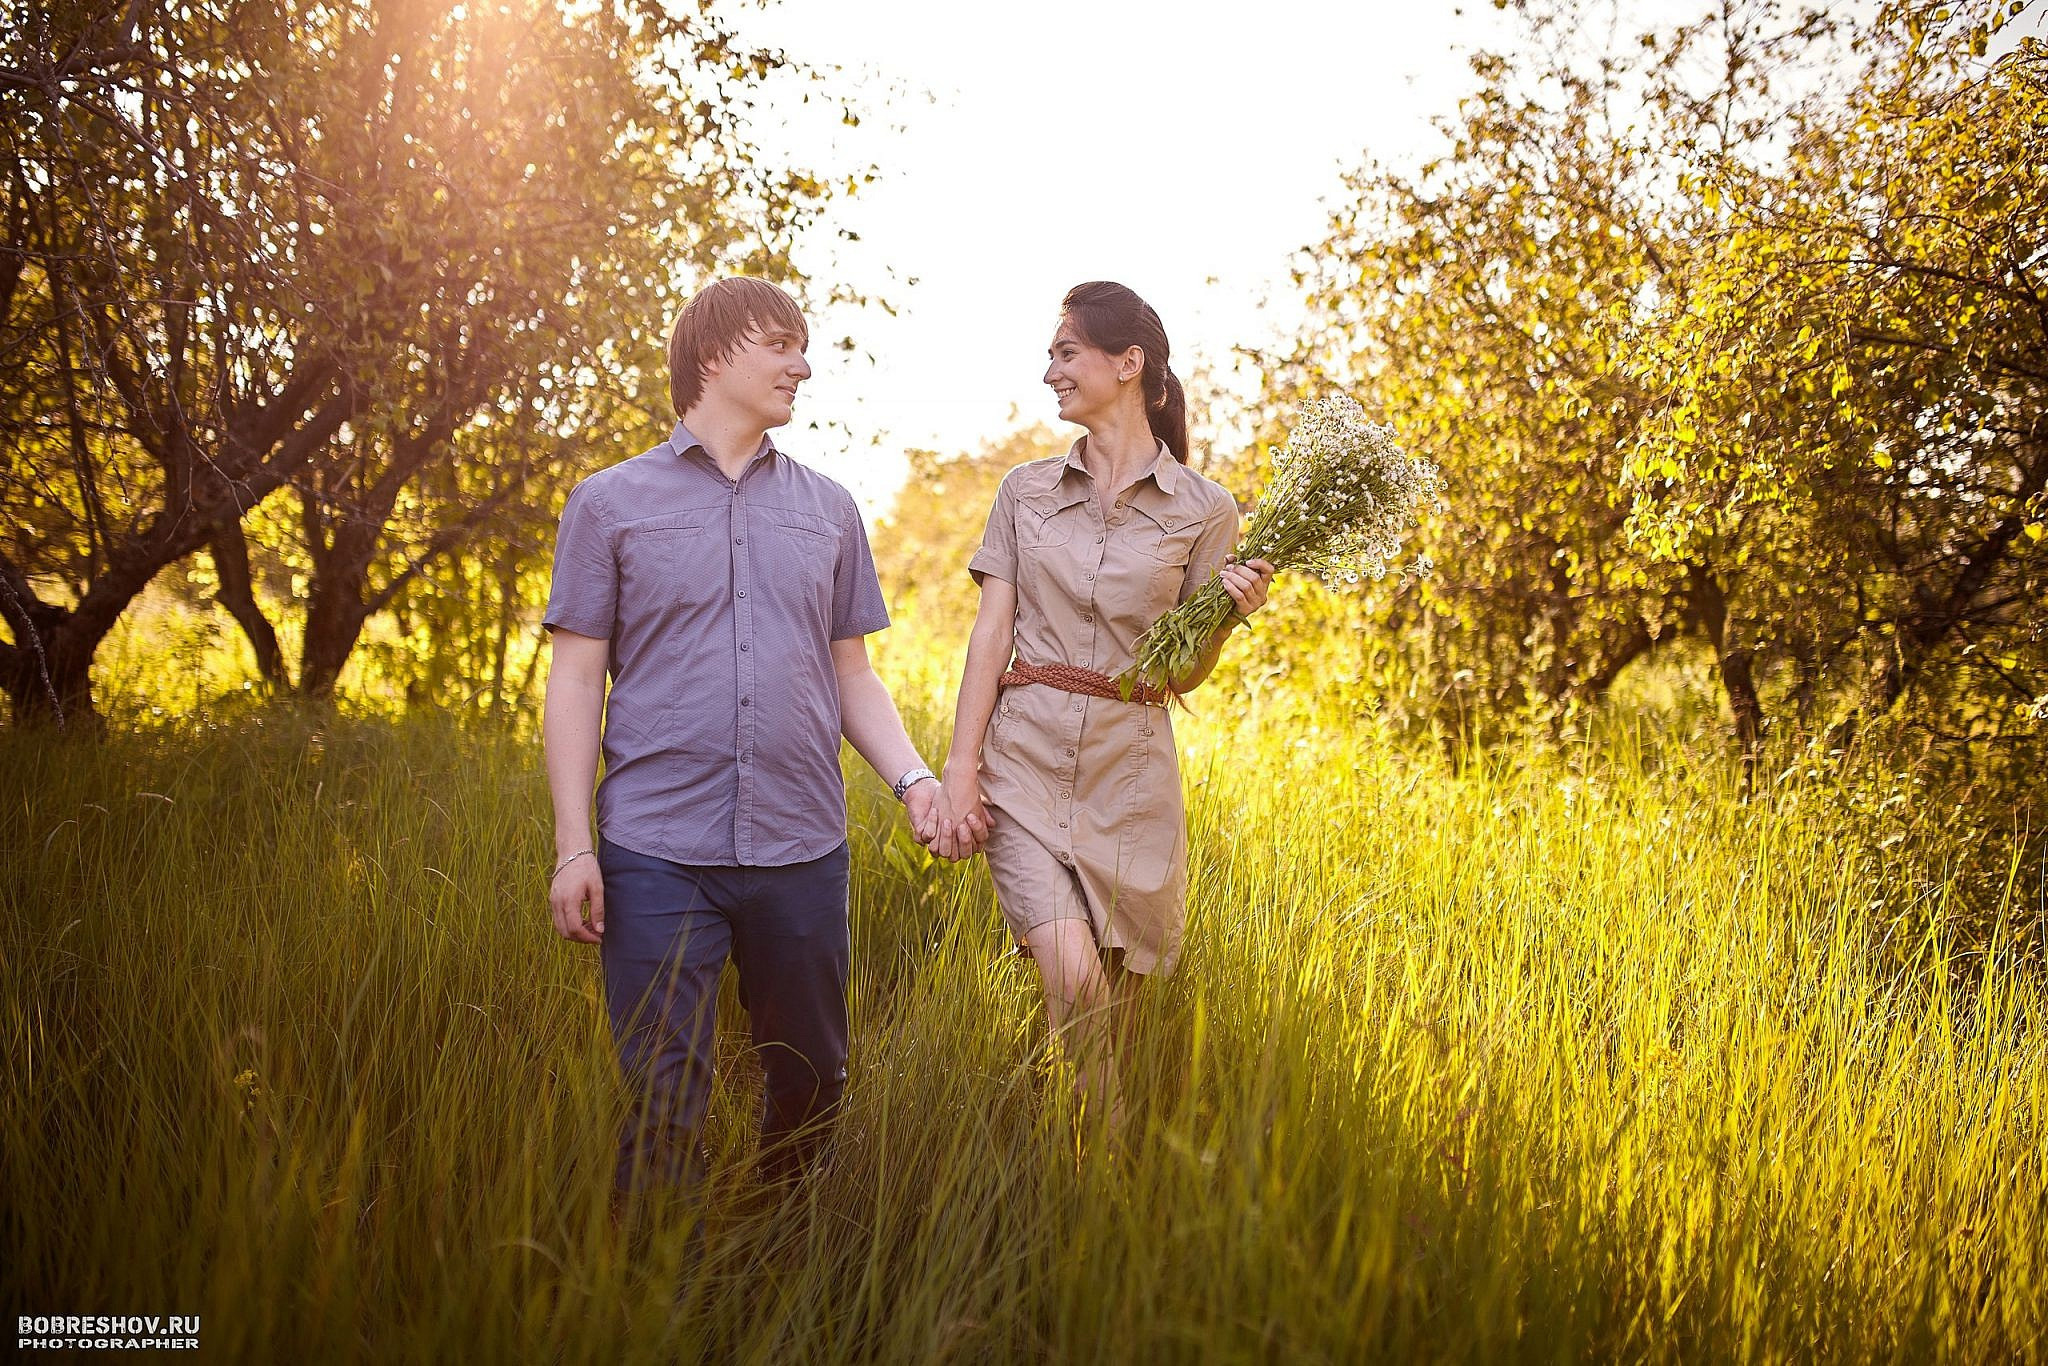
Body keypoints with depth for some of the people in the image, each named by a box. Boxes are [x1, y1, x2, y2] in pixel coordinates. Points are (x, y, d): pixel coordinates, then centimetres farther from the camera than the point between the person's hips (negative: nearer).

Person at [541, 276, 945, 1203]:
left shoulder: (829, 511, 14)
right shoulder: (609, 503, 5)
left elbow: (850, 675, 15)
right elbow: (575, 682, 3)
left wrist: (912, 778, -2)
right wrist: (573, 844, -5)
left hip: (802, 849, 3)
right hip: (657, 854, -3)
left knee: (812, 1083, 13)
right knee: (664, 1101, -2)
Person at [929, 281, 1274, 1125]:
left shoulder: (1203, 511, 4)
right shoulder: (1026, 491, 9)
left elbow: (1184, 674, 8)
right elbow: (991, 634, 3)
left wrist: (1229, 615, -12)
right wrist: (960, 767, -5)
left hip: (1130, 769, 0)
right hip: (1026, 759, 0)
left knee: (1114, 997, 5)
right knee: (1071, 979, -17)